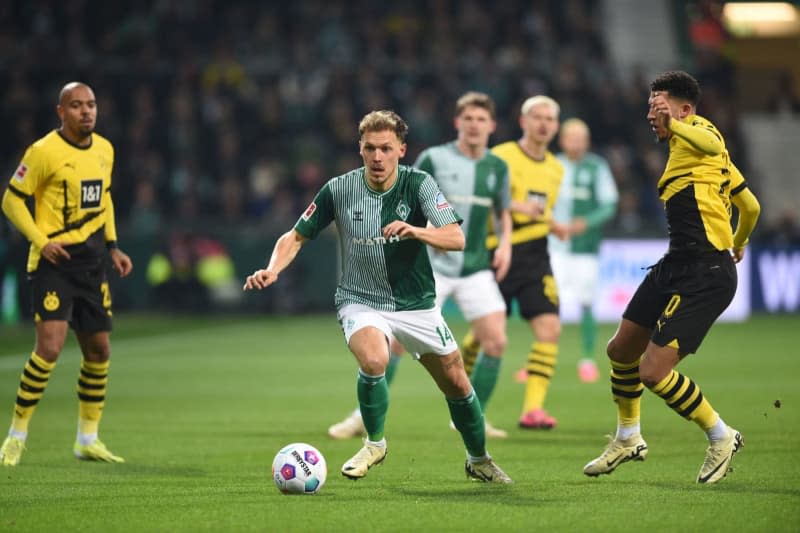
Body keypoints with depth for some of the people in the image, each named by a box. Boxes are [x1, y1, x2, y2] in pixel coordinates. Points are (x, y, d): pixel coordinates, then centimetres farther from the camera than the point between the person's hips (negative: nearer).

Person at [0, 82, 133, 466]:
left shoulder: (104, 150, 9)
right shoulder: (44, 152, -12)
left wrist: (113, 246, 14)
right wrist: (41, 242, -17)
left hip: (92, 262, 7)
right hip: (54, 261, -7)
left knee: (99, 350, 9)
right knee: (50, 346, -18)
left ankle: (87, 439, 22)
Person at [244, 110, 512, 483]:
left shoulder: (418, 184, -11)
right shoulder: (339, 190, -9)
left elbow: (456, 238, -21)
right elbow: (297, 236, 2)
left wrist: (415, 231, -40)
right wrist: (273, 270, -17)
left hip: (417, 304, 2)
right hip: (361, 302, -2)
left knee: (456, 384, 7)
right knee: (374, 359, -32)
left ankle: (479, 460, 35)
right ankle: (375, 444, -6)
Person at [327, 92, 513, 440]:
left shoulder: (497, 167, 7)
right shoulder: (434, 158, -5)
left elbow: (503, 212, 21)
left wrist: (505, 243, 3)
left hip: (476, 268, 3)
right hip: (431, 266, -3)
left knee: (496, 342, -8)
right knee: (398, 340, -10)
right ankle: (364, 416, 1)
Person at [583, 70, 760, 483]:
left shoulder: (696, 129, -10)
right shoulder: (683, 147, 18)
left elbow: (712, 144, -39)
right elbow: (750, 205, 28)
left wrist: (674, 124, -54)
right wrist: (738, 244, 46)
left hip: (704, 275, -11)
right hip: (675, 265, 11)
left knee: (653, 371, -14)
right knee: (621, 349, 17)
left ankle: (721, 437, 7)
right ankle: (628, 439, 37)